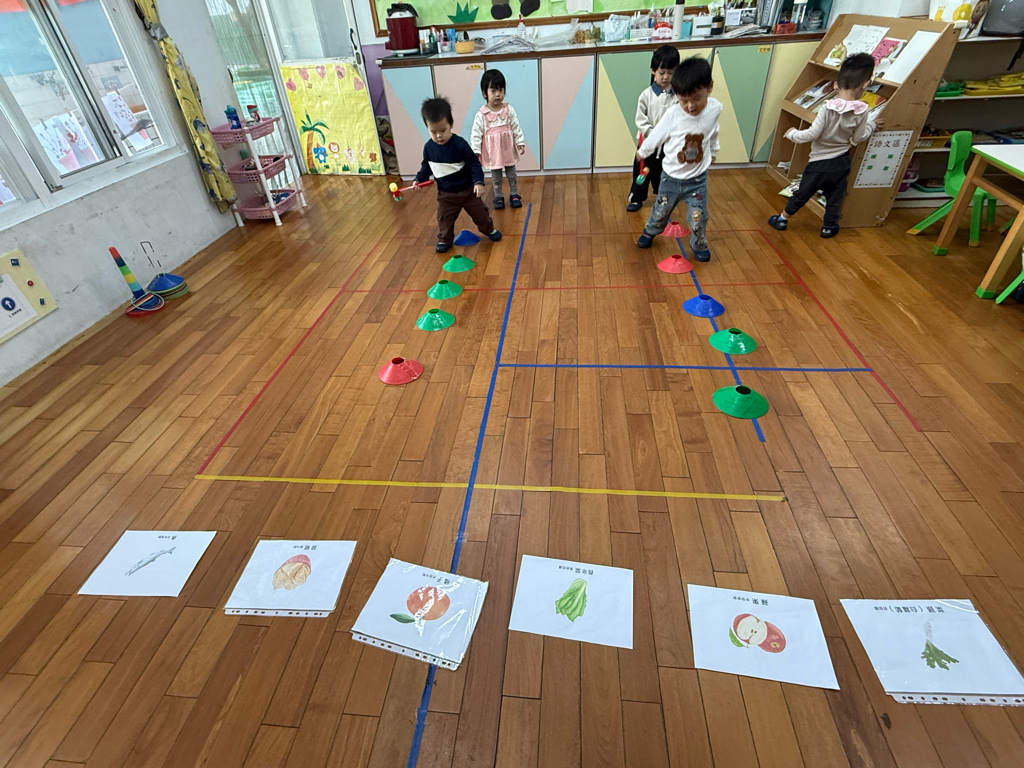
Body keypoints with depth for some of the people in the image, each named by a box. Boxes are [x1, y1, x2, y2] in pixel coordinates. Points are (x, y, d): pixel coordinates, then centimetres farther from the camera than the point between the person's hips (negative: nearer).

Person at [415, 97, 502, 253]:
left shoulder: (460, 144, -21)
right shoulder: (429, 147, -9)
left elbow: (474, 164, -18)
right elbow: (427, 166, 8)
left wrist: (478, 182, -29)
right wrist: (419, 179, -4)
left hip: (468, 190, -2)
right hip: (445, 194, 2)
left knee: (479, 212, 14)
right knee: (444, 218, 9)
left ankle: (489, 229, 39)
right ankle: (445, 239, 31)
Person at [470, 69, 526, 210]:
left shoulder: (508, 109, -6)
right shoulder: (481, 115, -13)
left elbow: (516, 127, -1)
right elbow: (476, 134, -13)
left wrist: (520, 142, -6)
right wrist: (475, 150, -19)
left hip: (508, 149, 2)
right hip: (492, 152, -2)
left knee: (511, 174, 14)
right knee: (496, 176, 12)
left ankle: (514, 194, 29)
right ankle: (498, 197, 26)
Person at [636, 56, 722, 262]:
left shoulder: (715, 108, -13)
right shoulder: (673, 114, -22)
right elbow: (655, 137, -5)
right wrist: (642, 153, 9)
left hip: (698, 179, 1)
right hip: (671, 177, -1)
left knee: (698, 217, 2)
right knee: (661, 211, 18)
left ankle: (699, 244, 29)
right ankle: (650, 231, 48)